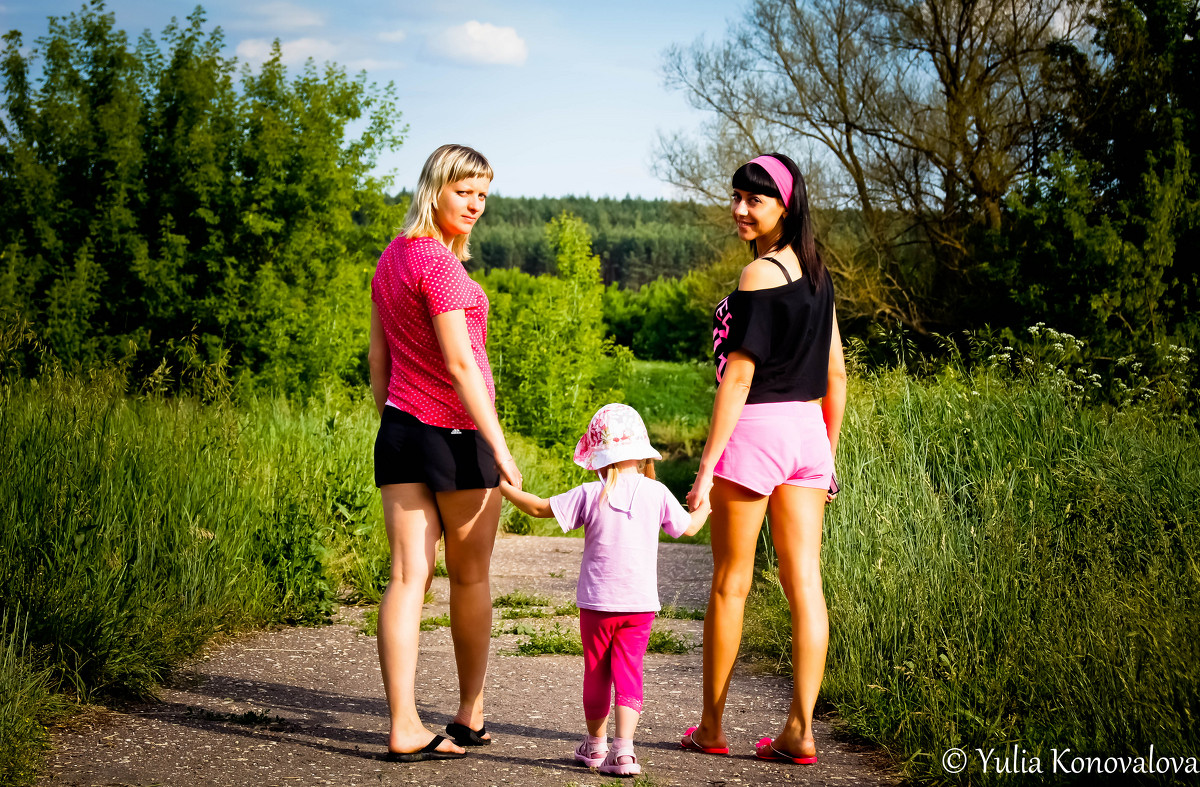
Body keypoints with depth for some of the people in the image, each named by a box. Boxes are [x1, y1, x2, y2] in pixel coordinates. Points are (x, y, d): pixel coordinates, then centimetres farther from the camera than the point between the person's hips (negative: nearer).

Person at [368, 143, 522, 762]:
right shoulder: (439, 263, -15)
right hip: (454, 433, -7)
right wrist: (499, 448, -19)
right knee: (470, 577, 9)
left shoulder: (390, 259, 12)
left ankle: (403, 727, -5)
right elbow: (459, 364, -20)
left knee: (408, 576, 1)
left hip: (398, 431, 7)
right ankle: (471, 717, 23)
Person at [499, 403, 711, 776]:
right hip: (640, 605, 1)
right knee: (628, 673, 3)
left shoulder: (590, 495, -7)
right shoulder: (656, 493, -2)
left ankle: (595, 743, 28)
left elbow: (540, 508, -2)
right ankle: (623, 749, -10)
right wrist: (704, 507, 36)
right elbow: (687, 527, 13)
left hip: (597, 604, -1)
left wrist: (503, 486, 13)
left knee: (596, 674, 14)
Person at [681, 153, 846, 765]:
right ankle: (799, 731, 1)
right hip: (807, 433, 7)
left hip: (755, 429, -7)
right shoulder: (815, 273, 12)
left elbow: (738, 375, -15)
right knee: (804, 584, 3)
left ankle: (711, 728, 16)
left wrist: (706, 465, -13)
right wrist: (828, 457, 22)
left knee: (730, 583, 6)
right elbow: (836, 374, 15)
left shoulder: (759, 274, -12)